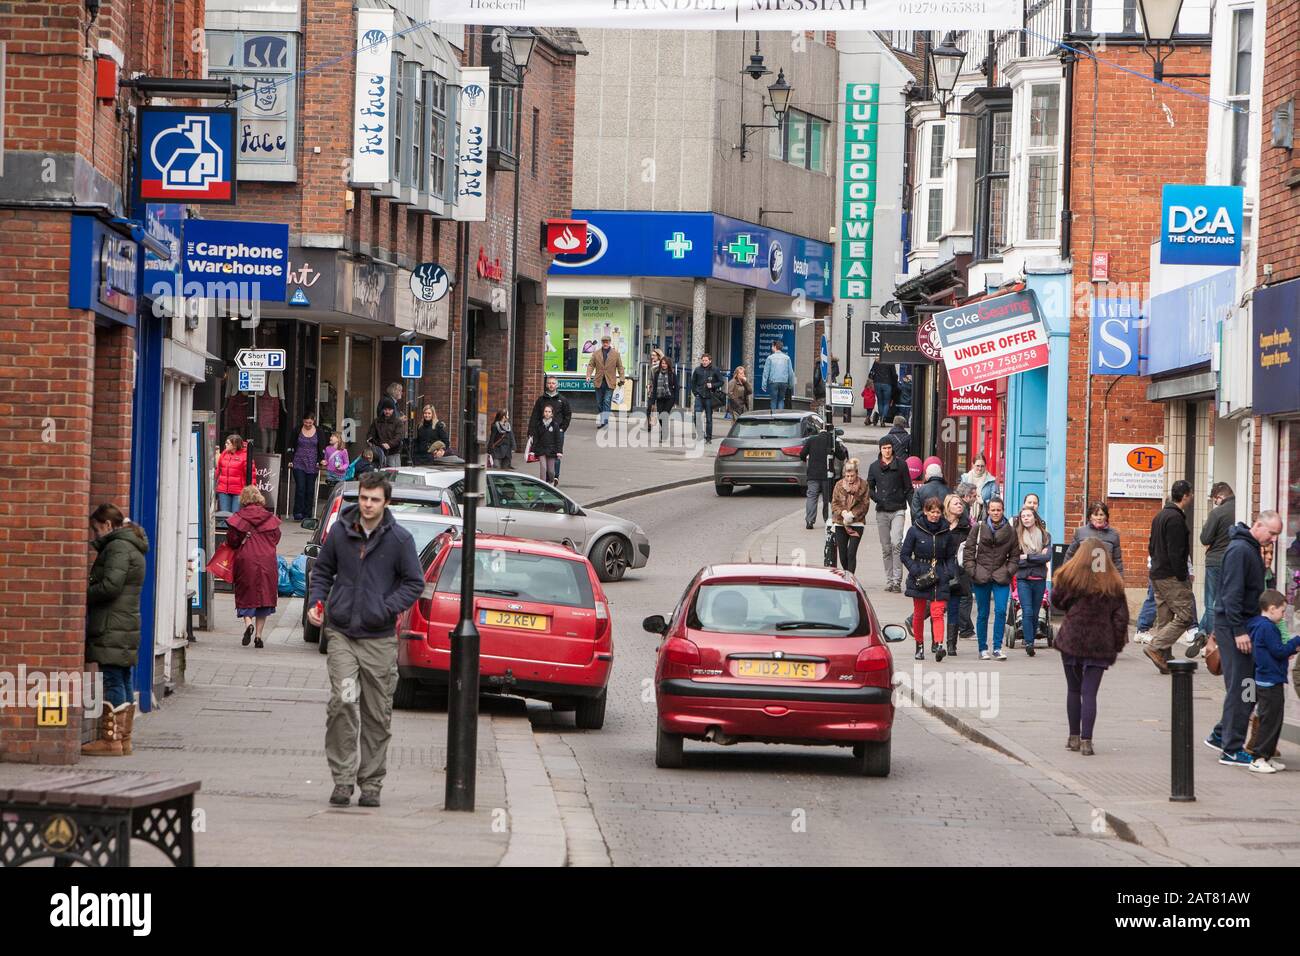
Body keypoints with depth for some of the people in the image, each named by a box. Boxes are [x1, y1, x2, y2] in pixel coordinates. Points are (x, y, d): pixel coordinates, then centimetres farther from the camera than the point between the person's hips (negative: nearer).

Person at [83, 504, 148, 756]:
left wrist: (82, 595, -8)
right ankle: (123, 739, 13)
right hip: (128, 625, 10)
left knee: (112, 681, -10)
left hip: (112, 628, -10)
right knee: (124, 682, 10)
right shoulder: (132, 547, 21)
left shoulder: (117, 547, -11)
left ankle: (110, 739, -11)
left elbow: (110, 585, -20)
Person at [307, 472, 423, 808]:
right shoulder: (340, 532, 4)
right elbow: (322, 571, 17)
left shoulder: (400, 539, -2)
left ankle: (371, 783, 16)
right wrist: (316, 603, 0)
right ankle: (342, 779, -8)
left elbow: (414, 582, 3)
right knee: (343, 702, -15)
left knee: (377, 715, 5)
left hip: (379, 639, 0)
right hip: (341, 633, 0)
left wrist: (387, 608, -11)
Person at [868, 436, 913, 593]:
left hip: (898, 510, -3)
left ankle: (897, 580, -16)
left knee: (896, 543, -16)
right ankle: (889, 580, 12)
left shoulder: (901, 465, 2)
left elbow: (908, 489, 5)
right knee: (886, 548, 5)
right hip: (882, 512, 3)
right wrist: (876, 498, -4)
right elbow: (870, 487, 16)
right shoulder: (874, 467, 8)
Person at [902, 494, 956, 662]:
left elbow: (951, 556, 14)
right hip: (919, 579, 0)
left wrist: (948, 572, -3)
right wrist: (916, 571, -13)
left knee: (937, 613, -12)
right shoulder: (915, 530, -2)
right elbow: (905, 555, 0)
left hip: (939, 578, 0)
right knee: (919, 614, 8)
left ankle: (939, 645, -23)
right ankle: (919, 647, 22)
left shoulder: (946, 532, 5)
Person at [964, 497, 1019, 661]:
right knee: (982, 614, 5)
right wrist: (972, 571, -5)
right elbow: (968, 550, 4)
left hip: (1001, 578, 0)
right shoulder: (978, 527, 2)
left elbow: (1014, 555, 13)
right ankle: (983, 649, 15)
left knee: (1001, 611, -12)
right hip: (981, 578, 0)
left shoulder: (1010, 531, 6)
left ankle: (997, 648, -5)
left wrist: (1009, 571, -1)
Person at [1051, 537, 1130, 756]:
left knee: (1073, 690, 14)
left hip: (1072, 639, 0)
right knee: (1090, 692, -1)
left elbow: (1057, 601, 7)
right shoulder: (1113, 583, -1)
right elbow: (1121, 616, 0)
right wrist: (1117, 646, 7)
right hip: (1100, 644, 0)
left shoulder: (1070, 577, -6)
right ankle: (1086, 740, -9)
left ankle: (1074, 737, 18)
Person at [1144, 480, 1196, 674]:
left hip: (1157, 575, 10)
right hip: (1171, 577, -10)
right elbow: (1175, 552, -20)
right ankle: (1156, 648, -15)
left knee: (1164, 619, 11)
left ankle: (1165, 660, 10)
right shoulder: (1176, 518, -15)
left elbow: (1151, 547, 22)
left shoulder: (1160, 516, 17)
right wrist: (1183, 578, -17)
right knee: (1186, 616, -8)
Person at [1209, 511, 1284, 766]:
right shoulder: (1240, 550, -16)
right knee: (1239, 688, -6)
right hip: (1233, 628, -10)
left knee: (1246, 686, 13)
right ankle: (1232, 750, -2)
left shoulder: (1253, 549, 15)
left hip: (1244, 625, 10)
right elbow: (1231, 593, -21)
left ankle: (1221, 734, 24)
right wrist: (1238, 630, -23)